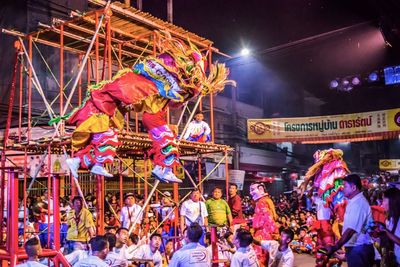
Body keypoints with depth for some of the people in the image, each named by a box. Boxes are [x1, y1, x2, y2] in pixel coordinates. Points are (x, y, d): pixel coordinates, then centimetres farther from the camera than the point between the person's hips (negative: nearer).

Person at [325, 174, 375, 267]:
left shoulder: (358, 204, -20)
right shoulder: (355, 202, 14)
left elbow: (351, 230, -28)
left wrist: (335, 247, -32)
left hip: (358, 249, -9)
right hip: (355, 248, 9)